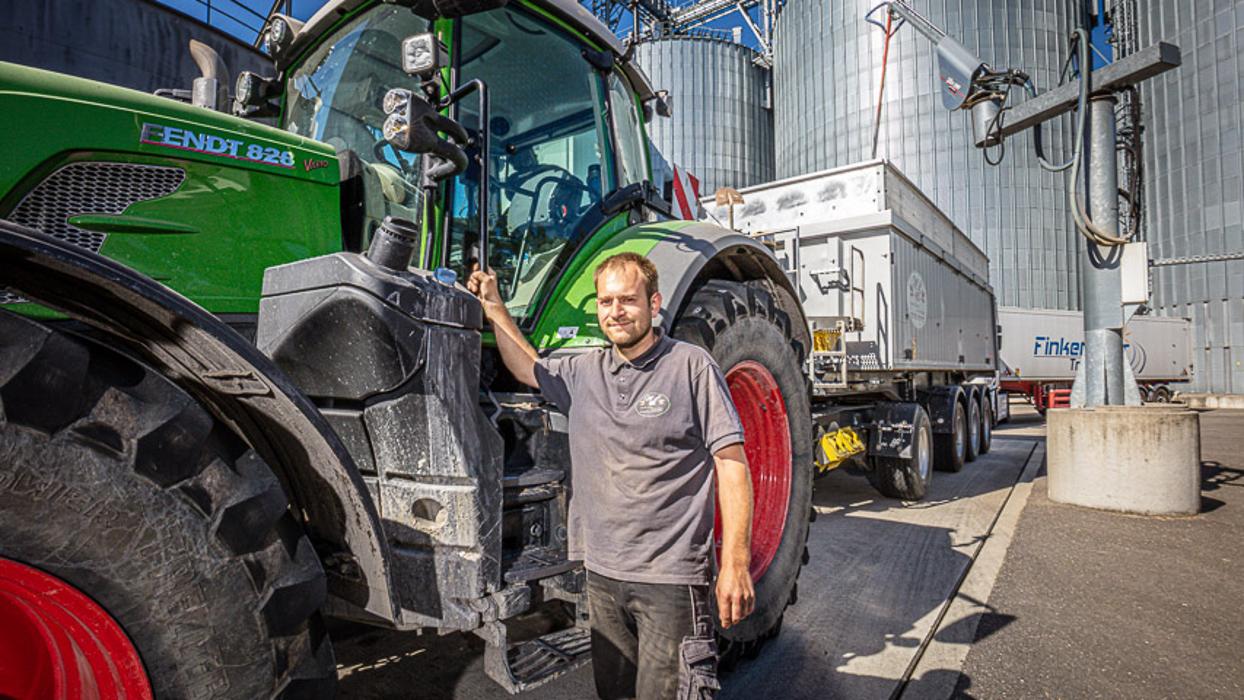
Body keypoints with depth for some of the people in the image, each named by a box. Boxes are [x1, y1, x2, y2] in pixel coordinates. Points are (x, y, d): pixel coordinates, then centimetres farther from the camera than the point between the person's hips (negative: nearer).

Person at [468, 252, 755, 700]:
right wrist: (495, 309, 16)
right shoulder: (583, 372, 6)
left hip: (671, 577, -6)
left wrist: (735, 565, -15)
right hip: (601, 573, 6)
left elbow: (731, 463, -11)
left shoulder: (691, 366, -10)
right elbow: (528, 369, 24)